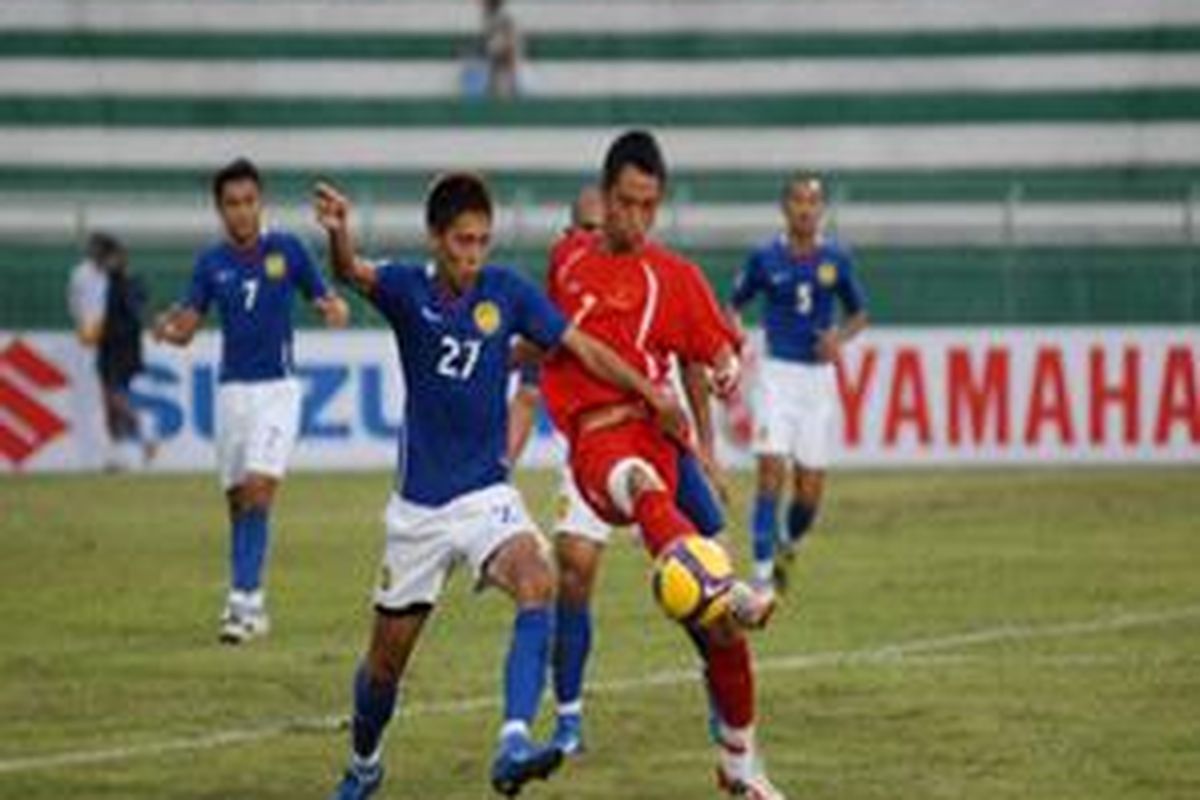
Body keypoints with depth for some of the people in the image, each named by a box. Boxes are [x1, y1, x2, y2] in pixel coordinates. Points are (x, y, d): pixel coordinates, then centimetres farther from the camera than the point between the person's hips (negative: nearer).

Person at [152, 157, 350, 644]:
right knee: (237, 500, 6)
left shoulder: (287, 249, -2)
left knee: (258, 491, -16)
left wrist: (334, 310, -20)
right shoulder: (211, 263, 4)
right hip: (232, 389, 3)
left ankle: (245, 600, -18)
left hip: (277, 388, -3)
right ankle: (248, 600, 16)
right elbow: (187, 327, 2)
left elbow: (323, 298, 4)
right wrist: (168, 330, -21)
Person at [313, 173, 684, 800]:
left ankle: (514, 744, -40)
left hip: (487, 494, 0)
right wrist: (338, 234, -51)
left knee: (538, 583, -31)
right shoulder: (409, 289, -8)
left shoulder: (508, 293, -3)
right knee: (387, 657, 9)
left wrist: (650, 393, -12)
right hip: (418, 505, 0)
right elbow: (353, 273, -28)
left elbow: (583, 348, 0)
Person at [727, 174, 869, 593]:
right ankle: (763, 571, -13)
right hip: (778, 373, -2)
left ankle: (788, 544, 33)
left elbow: (859, 314, 14)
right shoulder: (765, 258, -2)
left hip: (818, 374, 2)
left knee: (810, 487, 2)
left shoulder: (836, 258, 3)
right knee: (771, 471, -16)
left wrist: (840, 337, -7)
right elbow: (733, 306, 10)